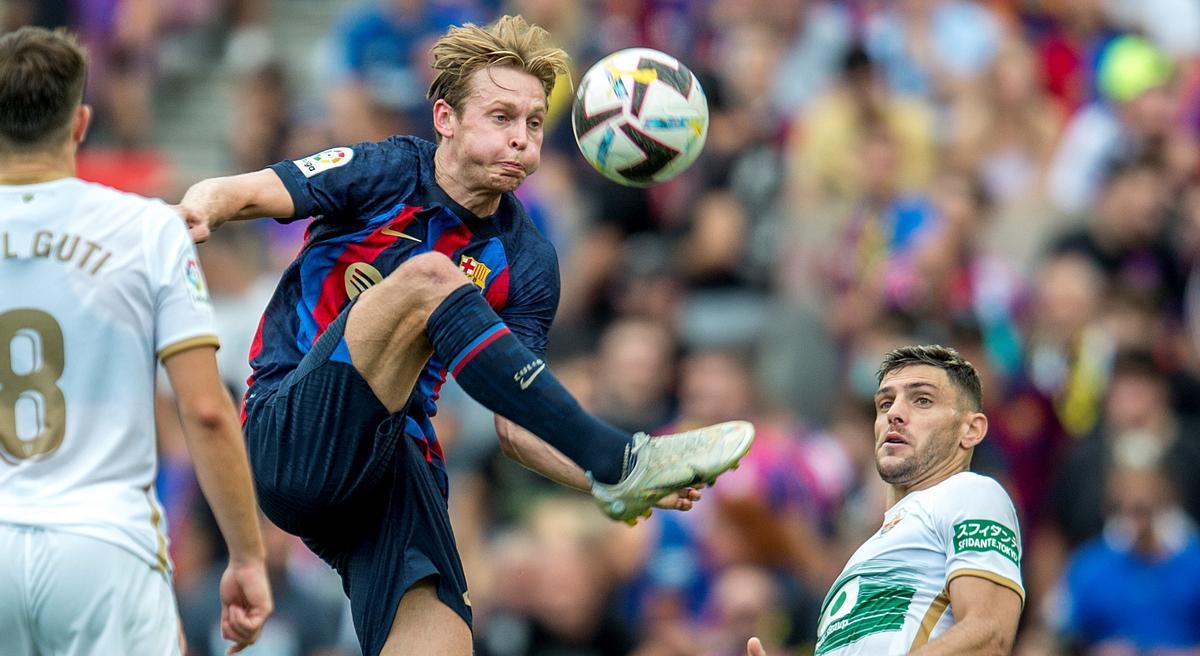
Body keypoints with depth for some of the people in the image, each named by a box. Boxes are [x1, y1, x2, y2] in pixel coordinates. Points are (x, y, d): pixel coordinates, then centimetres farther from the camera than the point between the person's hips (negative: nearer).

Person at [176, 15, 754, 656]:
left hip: (396, 463, 5)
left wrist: (594, 479, -11)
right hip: (293, 439, -4)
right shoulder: (388, 173, -1)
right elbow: (241, 193, -10)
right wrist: (200, 209, -34)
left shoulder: (526, 262, 9)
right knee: (427, 276, -26)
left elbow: (514, 427, 8)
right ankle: (620, 461, -31)